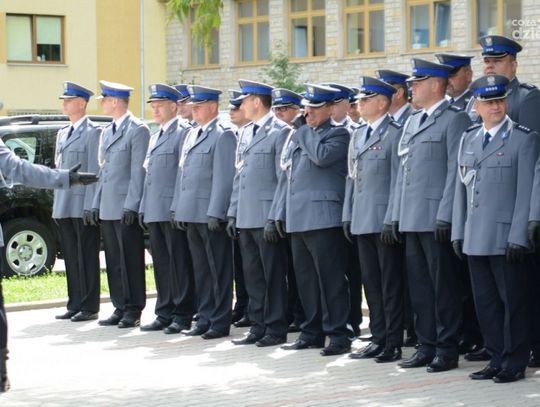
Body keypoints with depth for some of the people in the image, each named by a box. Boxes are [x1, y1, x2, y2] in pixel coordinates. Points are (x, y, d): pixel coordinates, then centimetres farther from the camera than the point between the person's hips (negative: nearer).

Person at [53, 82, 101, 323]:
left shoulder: (93, 132, -6)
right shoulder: (62, 134, 18)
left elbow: (94, 172, -11)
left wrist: (90, 206, -16)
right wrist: (56, 205, 15)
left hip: (83, 207, -7)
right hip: (64, 208, 8)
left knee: (87, 257, -2)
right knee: (71, 257, 10)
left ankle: (89, 307, 1)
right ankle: (75, 305, 16)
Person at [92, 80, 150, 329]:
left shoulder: (138, 130, -8)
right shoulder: (107, 132, 18)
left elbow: (138, 170, -13)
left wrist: (131, 206, -17)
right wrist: (96, 204, 15)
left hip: (126, 208, -8)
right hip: (108, 208, 8)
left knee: (131, 260, -3)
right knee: (113, 261, 9)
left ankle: (133, 311, 2)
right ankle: (120, 308, 15)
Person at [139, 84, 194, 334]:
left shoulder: (184, 132, -7)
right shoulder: (155, 137, 21)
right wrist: (143, 208, 18)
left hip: (173, 211, -9)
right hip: (154, 211, 9)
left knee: (179, 264, -3)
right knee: (161, 264, 11)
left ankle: (183, 316, 1)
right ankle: (164, 314, 16)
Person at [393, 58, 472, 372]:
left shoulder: (455, 119, -6)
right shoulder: (412, 122, 18)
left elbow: (456, 170, -13)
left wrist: (445, 215, -18)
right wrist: (397, 214, 15)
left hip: (436, 218, -8)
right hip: (412, 218, 8)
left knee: (443, 285, -2)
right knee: (420, 285, 11)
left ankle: (447, 349, 5)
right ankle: (427, 346, 18)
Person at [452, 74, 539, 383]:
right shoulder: (469, 139, 13)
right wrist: (458, 231, 10)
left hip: (505, 238, -6)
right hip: (475, 238, 6)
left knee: (512, 300, 0)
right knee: (486, 302, 10)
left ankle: (515, 363, 9)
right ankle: (497, 359, 19)